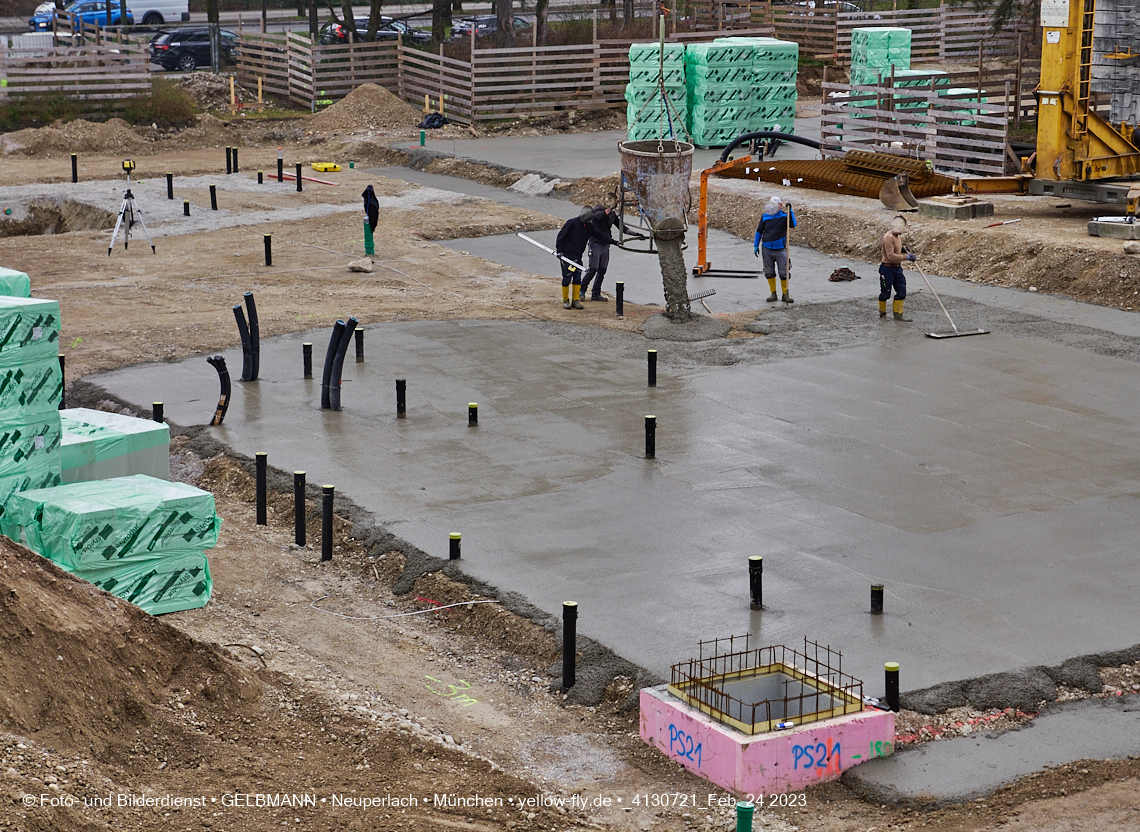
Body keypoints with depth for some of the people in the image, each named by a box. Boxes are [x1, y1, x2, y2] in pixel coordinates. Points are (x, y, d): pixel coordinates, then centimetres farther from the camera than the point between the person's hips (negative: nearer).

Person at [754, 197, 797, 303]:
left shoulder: (784, 216, -1)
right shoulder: (765, 217, 5)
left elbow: (793, 224, -18)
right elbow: (759, 231, 13)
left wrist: (790, 211, -22)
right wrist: (756, 245, 11)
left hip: (780, 250, -2)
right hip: (767, 249, 2)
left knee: (784, 273, -2)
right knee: (769, 273, 7)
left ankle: (785, 294, 10)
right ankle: (773, 293, 20)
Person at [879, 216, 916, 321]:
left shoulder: (898, 236, 10)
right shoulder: (888, 237, -20)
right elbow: (891, 256, -28)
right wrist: (906, 257, -29)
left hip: (897, 268, 9)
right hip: (887, 268, -9)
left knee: (901, 291, 7)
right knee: (885, 293, 5)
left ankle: (898, 314, 14)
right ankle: (882, 313, 23)